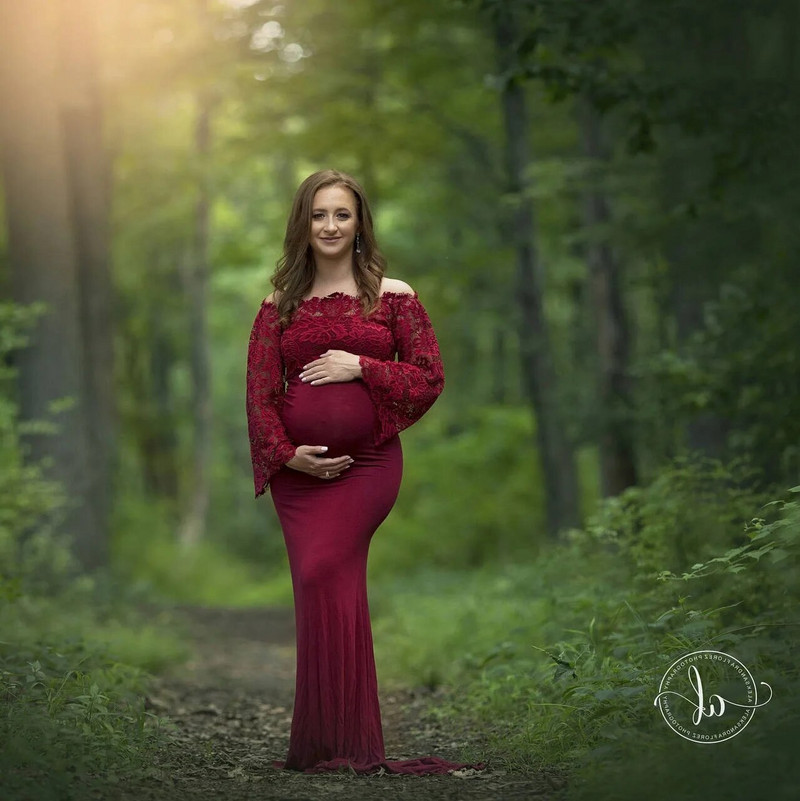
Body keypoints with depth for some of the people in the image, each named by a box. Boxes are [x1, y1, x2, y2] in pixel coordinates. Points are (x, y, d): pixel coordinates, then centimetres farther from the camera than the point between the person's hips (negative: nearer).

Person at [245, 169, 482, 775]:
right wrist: (285, 452, -7)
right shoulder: (280, 305, 10)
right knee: (333, 591, 2)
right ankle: (352, 745, 9)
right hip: (298, 469, 3)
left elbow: (431, 378, 1)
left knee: (320, 575, -16)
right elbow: (259, 391, 6)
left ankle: (327, 743, -8)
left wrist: (360, 367, -10)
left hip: (366, 462, -3)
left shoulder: (393, 297, 5)